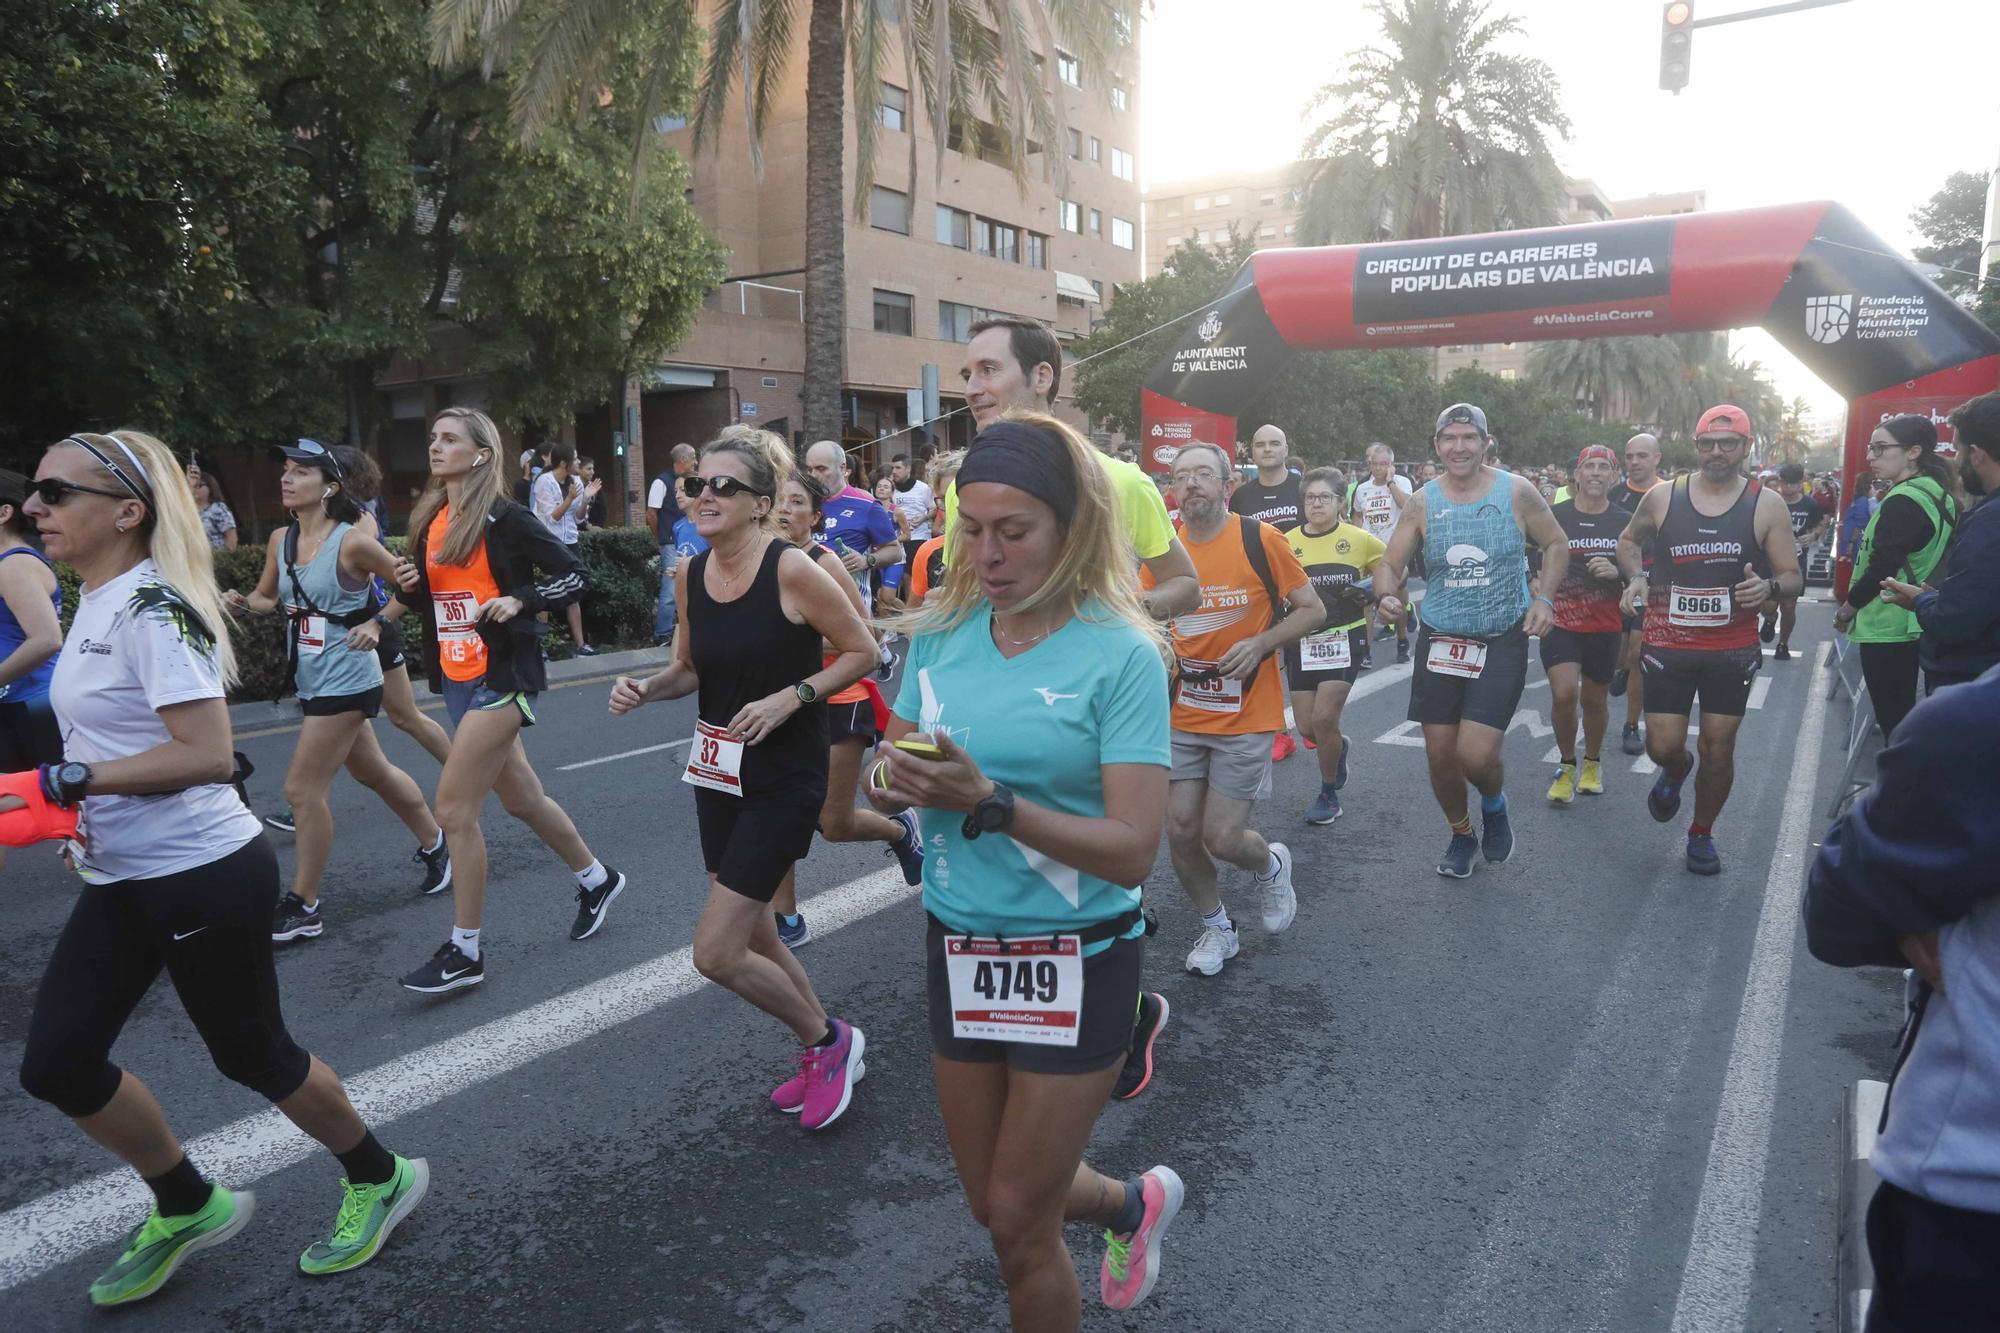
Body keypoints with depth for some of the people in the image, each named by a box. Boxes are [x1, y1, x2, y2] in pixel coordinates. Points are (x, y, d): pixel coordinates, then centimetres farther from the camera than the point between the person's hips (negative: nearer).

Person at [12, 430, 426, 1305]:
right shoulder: (96, 603, 9)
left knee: (250, 1054, 7)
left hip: (204, 876, -9)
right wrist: (90, 813, 17)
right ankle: (189, 1209, 32)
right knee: (56, 1064, 10)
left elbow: (207, 753, -28)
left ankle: (380, 1179, 31)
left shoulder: (151, 609, -20)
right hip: (121, 879, 9)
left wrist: (68, 780, -25)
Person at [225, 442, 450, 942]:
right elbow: (268, 598, 15)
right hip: (312, 680, 8)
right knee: (373, 771, 19)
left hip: (344, 682, -7)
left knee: (302, 789, -5)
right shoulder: (280, 540, 3)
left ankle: (303, 908, 9)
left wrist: (377, 623, -17)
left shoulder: (352, 543, -17)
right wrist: (241, 602, -4)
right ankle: (435, 845, 38)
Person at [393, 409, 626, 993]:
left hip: (500, 675, -8)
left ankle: (465, 953, 3)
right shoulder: (429, 522, 10)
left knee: (455, 808, -9)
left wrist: (519, 600, -22)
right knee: (521, 798, 16)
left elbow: (573, 576, -8)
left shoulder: (504, 519, -10)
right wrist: (413, 585, -2)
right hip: (455, 677, 8)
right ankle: (596, 879, 38)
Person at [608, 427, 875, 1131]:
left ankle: (828, 1040, 18)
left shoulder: (793, 570, -18)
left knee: (716, 954, -7)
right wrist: (646, 687, -6)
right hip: (718, 773, 7)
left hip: (785, 777, -7)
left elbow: (862, 651, -10)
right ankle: (829, 1053, 39)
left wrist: (790, 697, -21)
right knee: (755, 939, 16)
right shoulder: (690, 576, 1)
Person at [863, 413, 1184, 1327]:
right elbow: (887, 774, 4)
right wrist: (893, 783, -19)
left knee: (1019, 1225, 6)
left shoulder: (1120, 653, -17)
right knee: (994, 1203, 21)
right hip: (958, 945, 6)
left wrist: (990, 803, -33)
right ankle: (1134, 1203, 51)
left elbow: (1133, 850, -22)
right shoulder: (942, 633, -2)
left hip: (1076, 961, -5)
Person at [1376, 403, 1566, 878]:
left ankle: (1494, 805, 23)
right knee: (1440, 755, 7)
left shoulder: (1517, 492, -3)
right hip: (1439, 641, 3)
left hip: (1502, 642, -2)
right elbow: (1390, 564, 2)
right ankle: (1461, 833, 35)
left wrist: (1544, 597, -7)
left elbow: (1556, 544, 8)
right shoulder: (1424, 503, 1)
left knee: (1476, 755, -14)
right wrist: (1387, 595, -20)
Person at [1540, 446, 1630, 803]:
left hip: (1606, 627, 2)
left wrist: (1616, 572, -15)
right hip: (1560, 623, -2)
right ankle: (1566, 764, 6)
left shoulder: (1625, 523, 2)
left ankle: (1592, 763, 38)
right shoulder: (1554, 516, -2)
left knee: (1594, 699, 13)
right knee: (1564, 693, -18)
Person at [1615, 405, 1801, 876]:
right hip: (1668, 644, 0)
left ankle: (1702, 834, 28)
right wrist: (1637, 577, -2)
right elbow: (1628, 541, 18)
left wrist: (1769, 587, -23)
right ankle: (1675, 771, 37)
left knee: (1719, 749, 6)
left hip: (1732, 649, 0)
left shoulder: (1767, 505, -3)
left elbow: (1794, 577, 0)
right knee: (1664, 746, -2)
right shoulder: (1662, 497, 0)